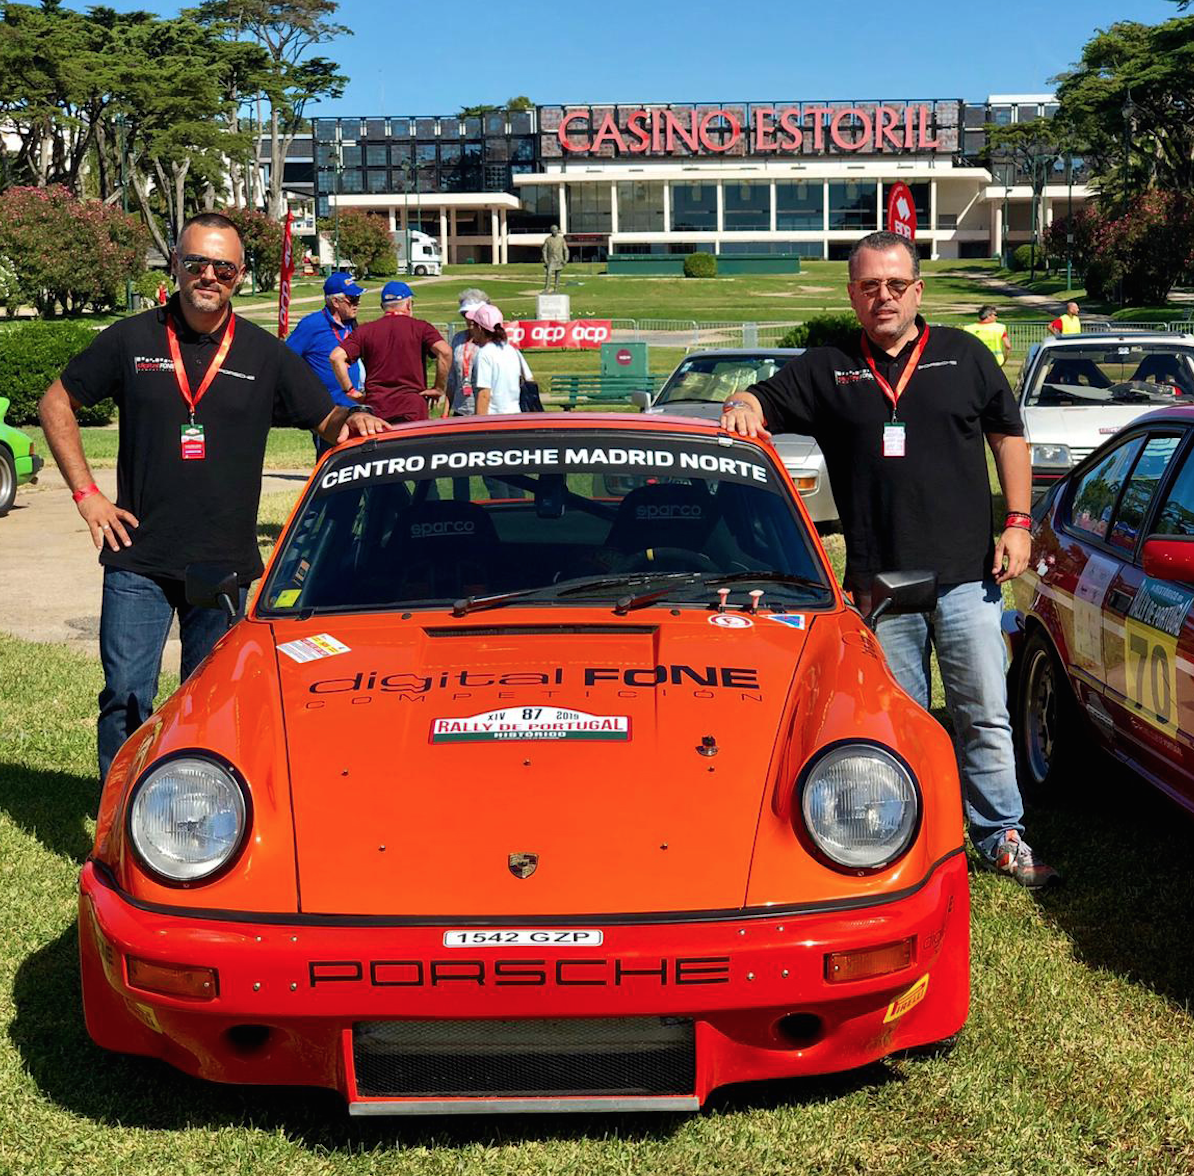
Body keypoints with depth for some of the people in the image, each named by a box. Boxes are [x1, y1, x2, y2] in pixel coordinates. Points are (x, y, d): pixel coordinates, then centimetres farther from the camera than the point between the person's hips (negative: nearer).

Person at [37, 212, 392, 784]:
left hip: (227, 565, 1)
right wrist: (85, 492, 3)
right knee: (126, 699, 2)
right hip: (138, 559, 0)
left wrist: (352, 420, -16)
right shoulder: (131, 339, 3)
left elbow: (326, 420, 9)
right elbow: (57, 403, 12)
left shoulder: (265, 355, 4)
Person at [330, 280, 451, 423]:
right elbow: (445, 351, -14)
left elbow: (336, 357, -1)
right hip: (412, 409, -2)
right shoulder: (420, 328, 3)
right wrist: (439, 389, -5)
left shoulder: (366, 330, 9)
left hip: (375, 407, 2)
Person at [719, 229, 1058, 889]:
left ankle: (1002, 839, 16)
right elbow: (762, 402, 10)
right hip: (880, 583, 0)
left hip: (966, 575, 0)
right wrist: (740, 407, -16)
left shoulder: (965, 356, 9)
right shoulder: (826, 371, 9)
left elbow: (1009, 436, 13)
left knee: (985, 715, 5)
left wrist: (1018, 523, 4)